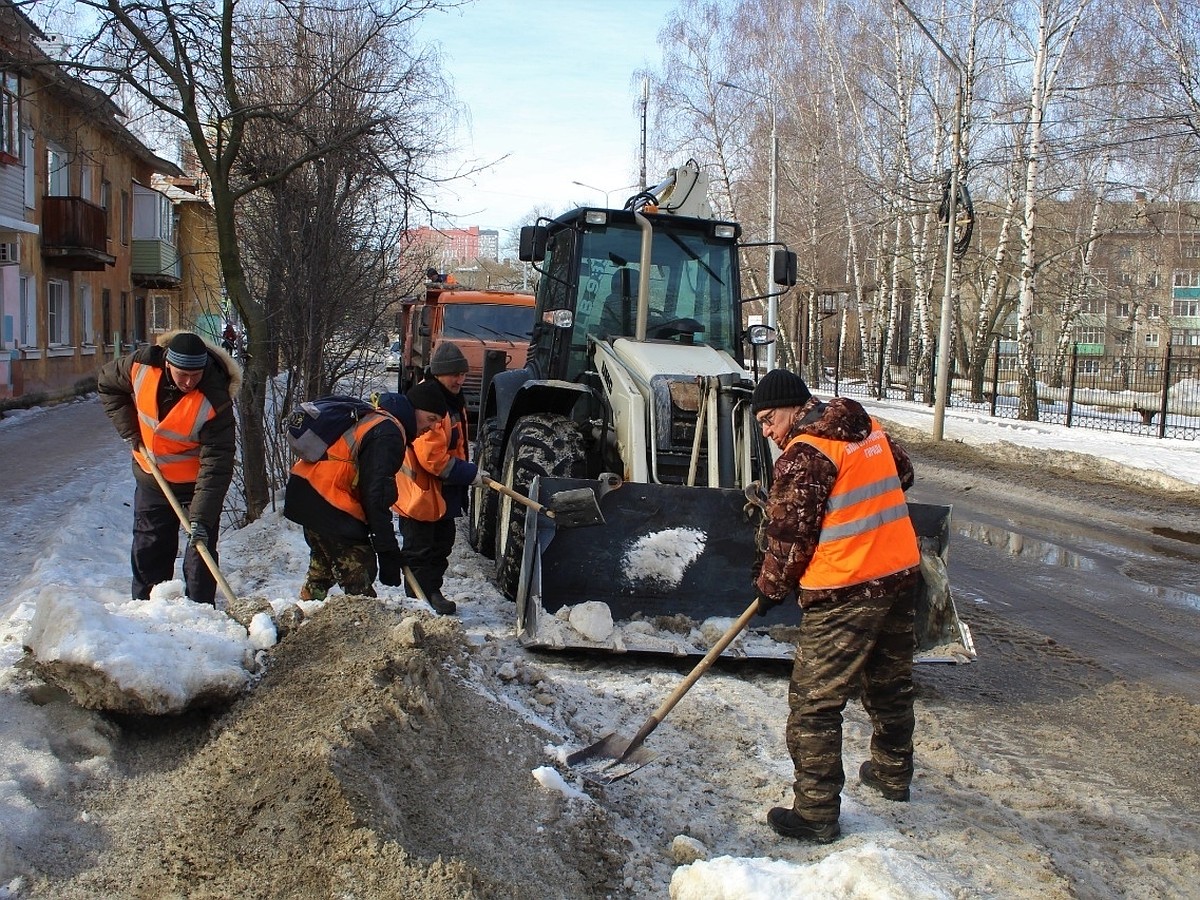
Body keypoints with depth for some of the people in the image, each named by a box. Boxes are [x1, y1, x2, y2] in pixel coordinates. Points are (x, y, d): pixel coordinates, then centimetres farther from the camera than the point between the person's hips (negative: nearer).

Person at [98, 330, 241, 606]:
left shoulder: (214, 403, -32)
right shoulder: (142, 365, -20)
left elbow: (216, 465, -32)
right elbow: (107, 383, 3)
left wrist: (201, 518, -37)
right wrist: (129, 430, -6)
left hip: (195, 483, -4)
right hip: (151, 477, 5)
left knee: (200, 553, -5)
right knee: (148, 550, 15)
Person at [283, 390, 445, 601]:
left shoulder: (372, 418, 15)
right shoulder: (388, 435, -17)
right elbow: (376, 497, -22)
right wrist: (387, 551, -20)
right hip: (329, 506, -11)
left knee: (322, 568, 25)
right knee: (359, 575, -8)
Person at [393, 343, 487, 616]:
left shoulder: (454, 399, 9)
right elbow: (431, 456, -27)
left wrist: (468, 472, 12)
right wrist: (469, 473, -21)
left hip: (445, 493, 10)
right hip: (420, 491, -10)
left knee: (441, 546, 19)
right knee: (420, 552, 2)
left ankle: (433, 593, 32)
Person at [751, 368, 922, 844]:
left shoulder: (804, 454, -16)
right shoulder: (869, 428, 8)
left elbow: (790, 537, -13)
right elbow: (903, 473, 24)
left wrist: (771, 588, 1)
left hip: (845, 592, -9)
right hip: (901, 573, 9)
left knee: (814, 703, 0)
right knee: (890, 681, 24)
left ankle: (816, 813, 5)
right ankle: (892, 773, 42)